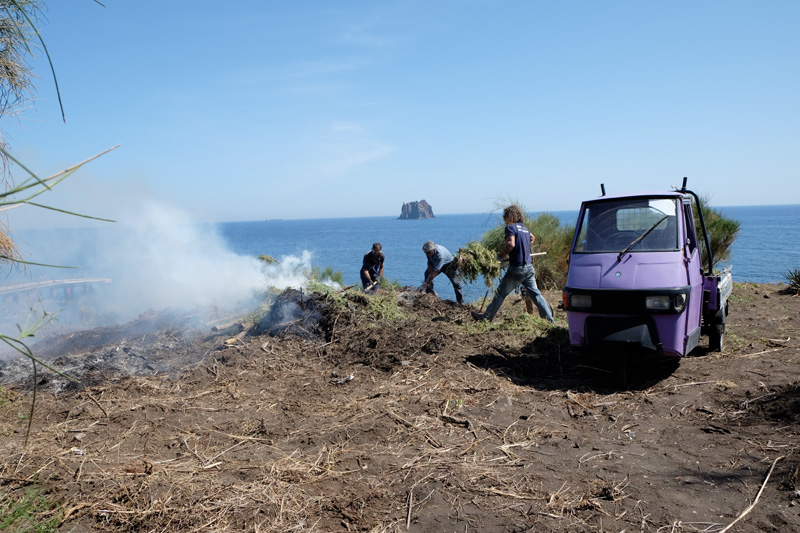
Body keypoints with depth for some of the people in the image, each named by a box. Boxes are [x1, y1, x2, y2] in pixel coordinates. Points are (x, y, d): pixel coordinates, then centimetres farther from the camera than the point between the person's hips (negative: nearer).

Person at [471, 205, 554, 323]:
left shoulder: (510, 227, -10)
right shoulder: (523, 227, 15)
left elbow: (511, 244, -25)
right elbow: (532, 238, 35)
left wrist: (501, 255, -12)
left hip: (517, 268, -7)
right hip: (529, 267, 7)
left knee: (501, 293, 4)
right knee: (535, 294, 10)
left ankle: (486, 317, 13)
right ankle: (549, 319, 9)